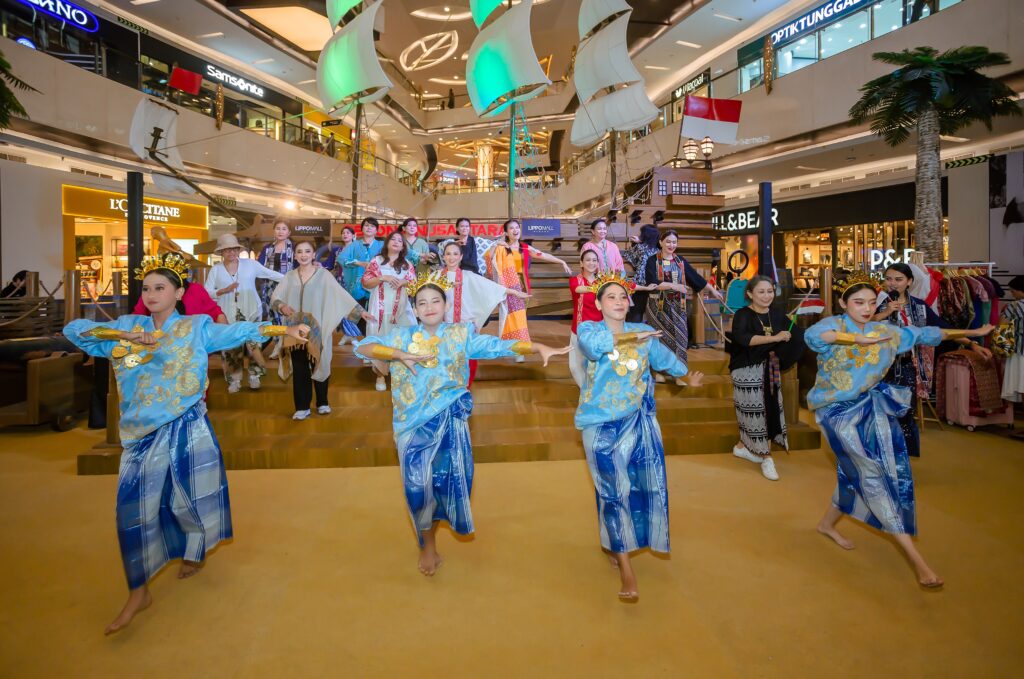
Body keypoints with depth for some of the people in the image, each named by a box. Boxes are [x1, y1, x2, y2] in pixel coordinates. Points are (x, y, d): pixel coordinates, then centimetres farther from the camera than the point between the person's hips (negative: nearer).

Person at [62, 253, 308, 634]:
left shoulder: (197, 327, -1)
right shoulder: (128, 326, 7)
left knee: (189, 498, 11)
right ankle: (138, 592, 17)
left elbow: (240, 331, -9)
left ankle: (195, 552, 41)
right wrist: (124, 336, -14)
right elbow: (73, 329, 1)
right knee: (134, 507, 4)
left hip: (186, 429, -2)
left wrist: (286, 330, -21)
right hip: (143, 434, 3)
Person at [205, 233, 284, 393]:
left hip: (250, 312, -1)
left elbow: (272, 275, 2)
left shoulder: (250, 264, 2)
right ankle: (234, 379, 13)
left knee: (253, 343, 1)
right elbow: (206, 292, -1)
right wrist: (224, 290, -17)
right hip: (228, 315, 1)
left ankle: (254, 376, 16)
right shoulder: (216, 270, 3)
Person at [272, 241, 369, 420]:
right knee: (299, 368, 4)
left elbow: (341, 295, -6)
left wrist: (360, 311, -12)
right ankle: (302, 407, 13)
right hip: (296, 329, 2)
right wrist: (282, 306, -15)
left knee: (319, 365, 5)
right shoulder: (289, 276, 8)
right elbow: (275, 298, 7)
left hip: (317, 329, -2)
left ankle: (322, 403, 22)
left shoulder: (323, 275, -2)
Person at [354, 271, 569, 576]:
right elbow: (362, 347, -4)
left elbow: (497, 345, -5)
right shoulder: (401, 335, 3)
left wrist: (537, 347, -17)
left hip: (449, 420, 0)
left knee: (446, 475, 3)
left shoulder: (461, 334, 3)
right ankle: (428, 545, 27)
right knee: (418, 481, 2)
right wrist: (400, 355, -18)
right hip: (414, 422, 0)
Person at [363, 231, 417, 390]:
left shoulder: (407, 264, 11)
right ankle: (380, 374, 10)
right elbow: (365, 283, -1)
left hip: (401, 309, 2)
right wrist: (382, 278, -15)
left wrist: (403, 282, -12)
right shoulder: (377, 261, 4)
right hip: (381, 309, -1)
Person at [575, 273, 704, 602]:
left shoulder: (644, 332, 8)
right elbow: (593, 345, -28)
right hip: (602, 424, -4)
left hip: (639, 422, 4)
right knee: (614, 490, -6)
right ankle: (626, 569, 4)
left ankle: (613, 542, 33)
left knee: (643, 485, 8)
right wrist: (631, 336, -20)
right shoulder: (588, 328, -3)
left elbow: (664, 358, 26)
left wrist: (688, 375, 40)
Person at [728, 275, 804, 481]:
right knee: (754, 410, -5)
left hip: (770, 369, 7)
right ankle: (766, 457, 8)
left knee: (769, 409, 9)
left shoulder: (776, 314, 6)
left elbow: (795, 333, 11)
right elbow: (742, 338, -31)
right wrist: (774, 338, -35)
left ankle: (743, 446, 28)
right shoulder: (742, 315, -12)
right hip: (747, 370, -6)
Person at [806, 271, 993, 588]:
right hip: (839, 410, -6)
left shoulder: (886, 331, 5)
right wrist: (858, 339, -42)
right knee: (874, 474, -9)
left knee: (858, 472, 10)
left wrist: (970, 332, 25)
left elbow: (925, 333, 19)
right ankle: (916, 559, -7)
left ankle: (827, 523, 35)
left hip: (870, 406, 7)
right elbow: (812, 335, -37)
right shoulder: (834, 325, -13)